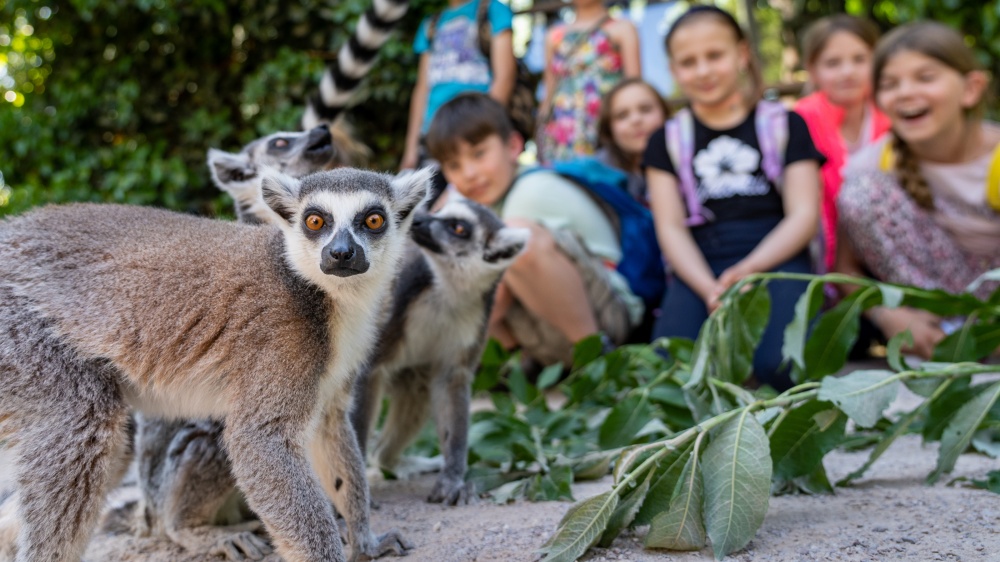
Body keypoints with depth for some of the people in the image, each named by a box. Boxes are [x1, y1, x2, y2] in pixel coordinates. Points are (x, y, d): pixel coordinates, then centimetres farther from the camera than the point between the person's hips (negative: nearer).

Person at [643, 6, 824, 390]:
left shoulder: (785, 125, 13)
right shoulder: (667, 140, 16)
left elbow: (804, 214, 3)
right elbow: (670, 228, 6)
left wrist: (750, 268, -16)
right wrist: (709, 290, -14)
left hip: (776, 258, -1)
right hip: (700, 268, 1)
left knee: (782, 366, -31)